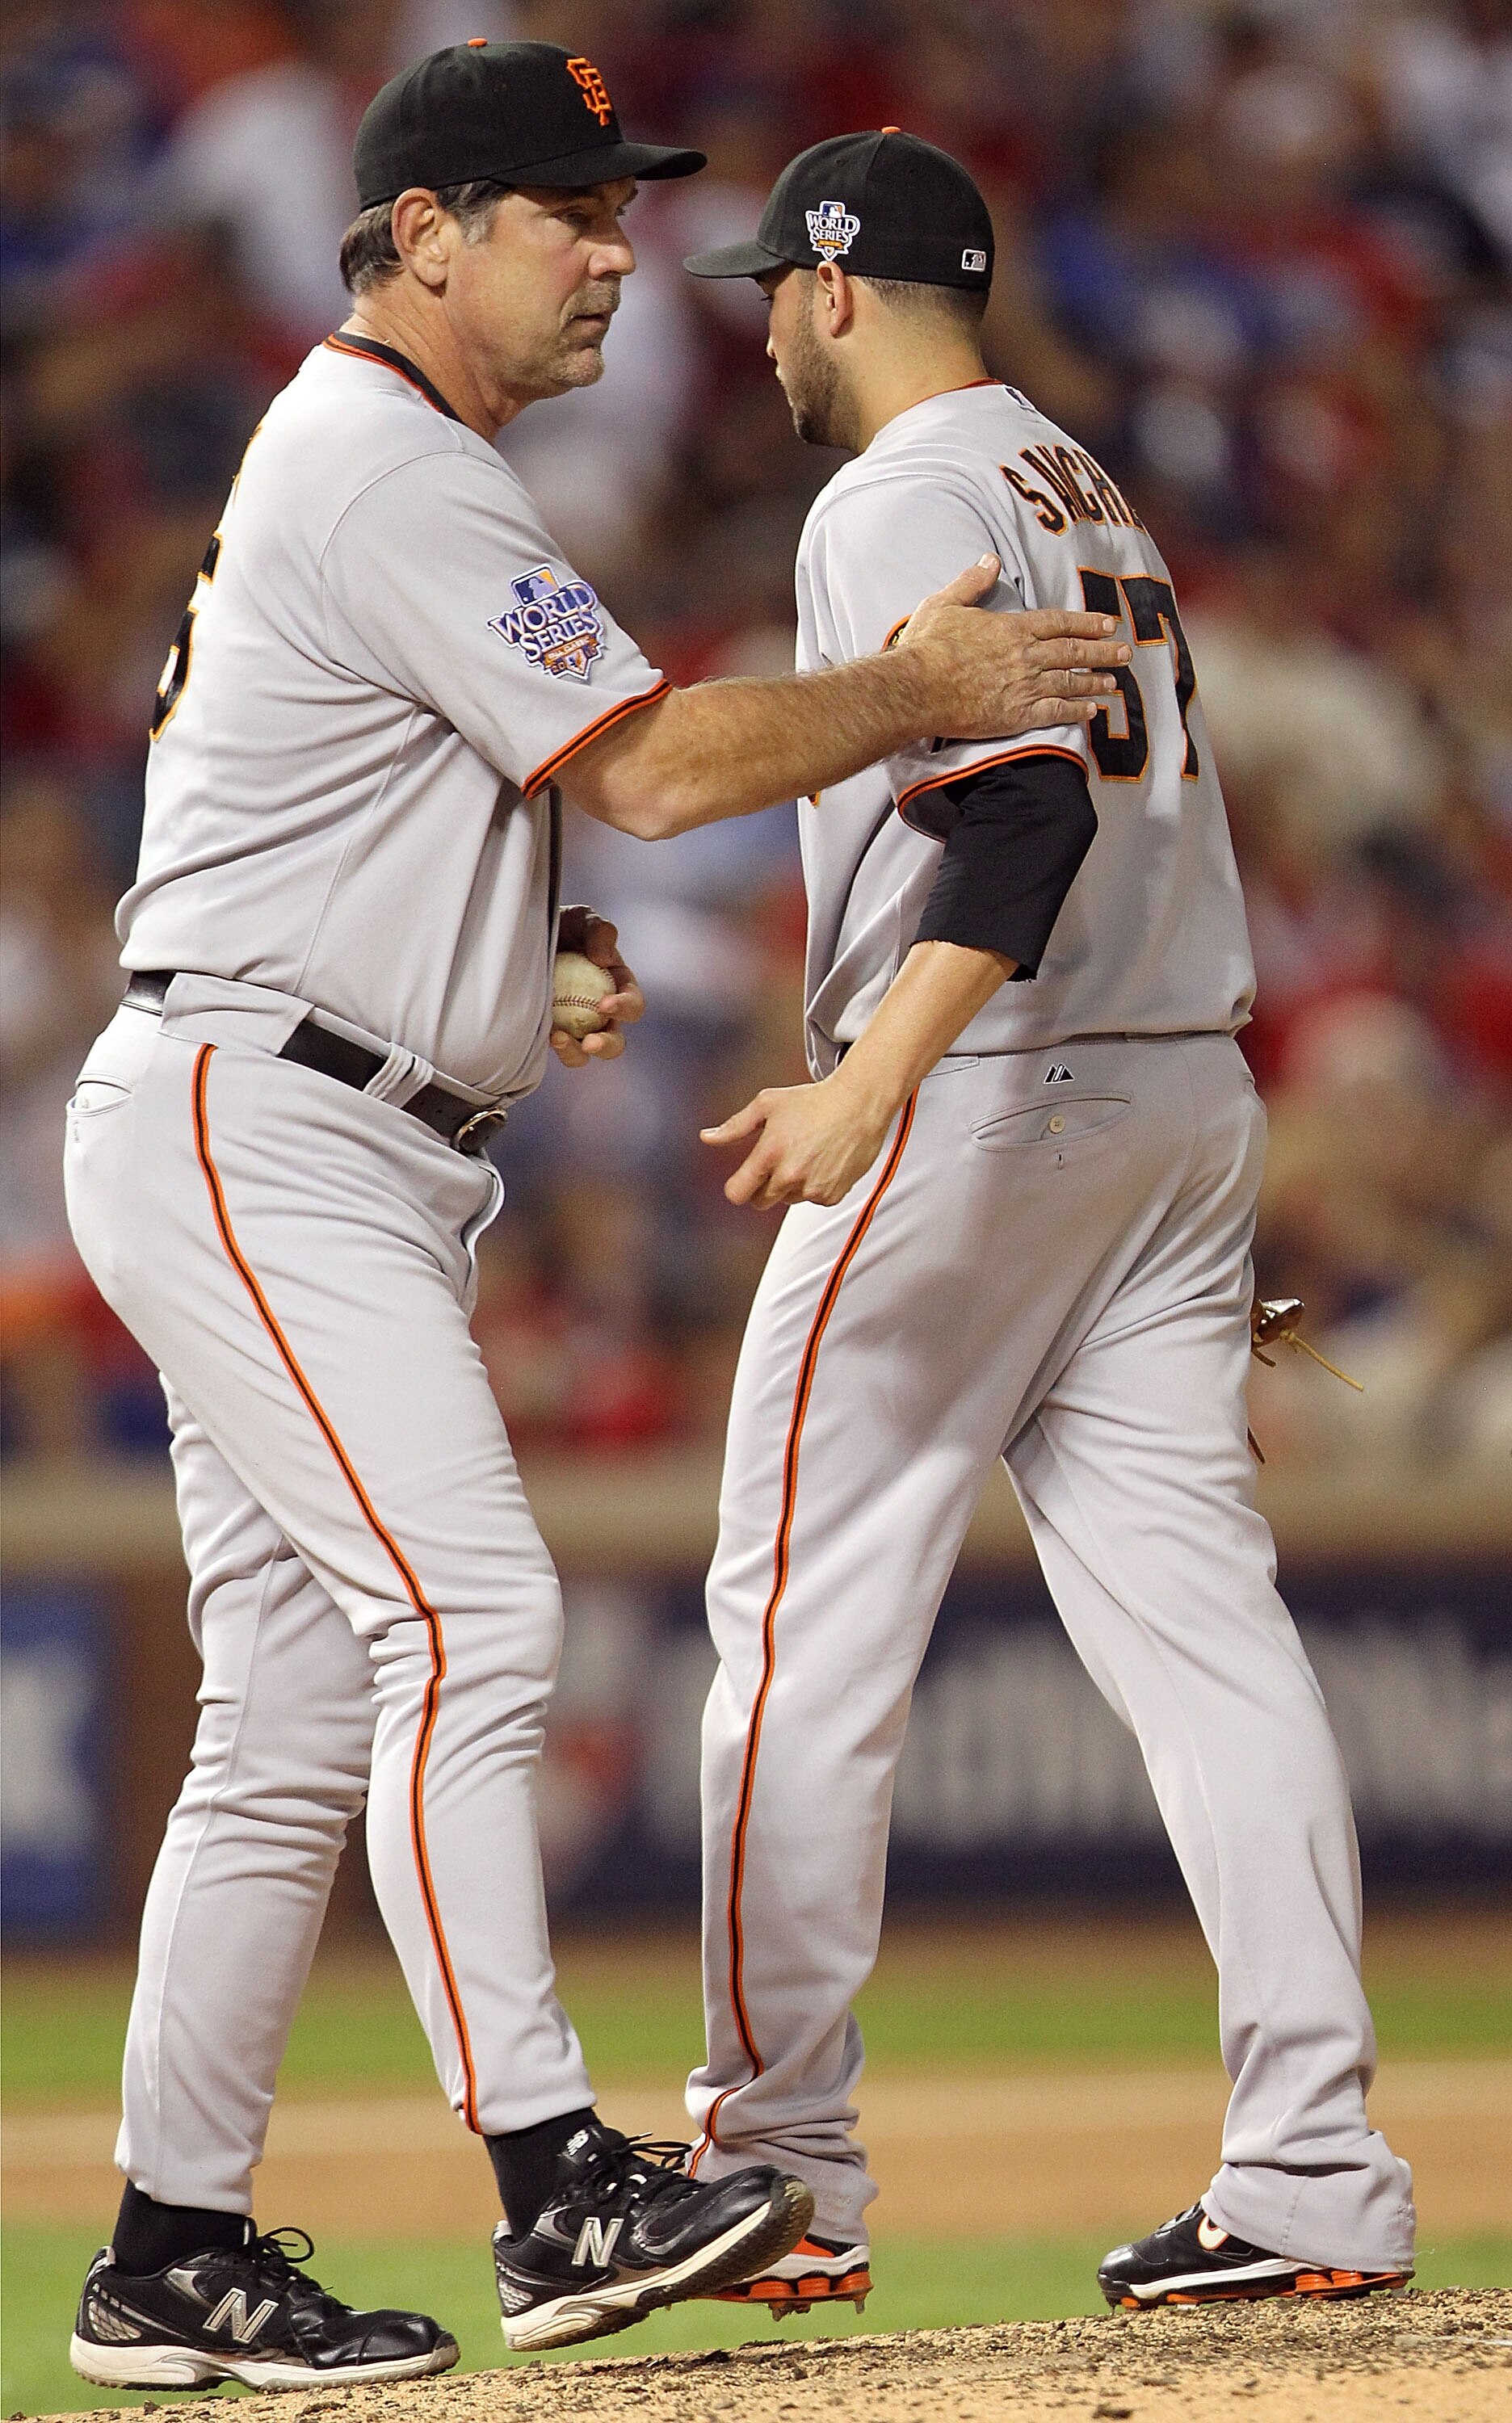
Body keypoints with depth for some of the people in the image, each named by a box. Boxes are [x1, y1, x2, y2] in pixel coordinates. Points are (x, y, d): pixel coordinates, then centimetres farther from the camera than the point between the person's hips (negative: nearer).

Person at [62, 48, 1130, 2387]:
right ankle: (557, 2190, -27)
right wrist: (923, 690, -8)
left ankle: (176, 2262, 10)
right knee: (466, 1614, -20)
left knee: (297, 1715, 8)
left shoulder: (360, 463, 21)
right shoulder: (387, 476, -13)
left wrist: (540, 942, 9)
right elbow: (653, 762, -18)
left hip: (342, 1165, 11)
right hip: (244, 1126, -11)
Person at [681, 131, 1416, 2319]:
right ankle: (1316, 2178, -4)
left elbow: (1020, 810, -23)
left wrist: (873, 1083, -33)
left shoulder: (905, 504, -9)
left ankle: (783, 2179, 2)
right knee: (1200, 1619, 3)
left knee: (807, 1629, -1)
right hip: (1185, 1091, 9)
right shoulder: (1095, 494, 20)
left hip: (981, 1103, -9)